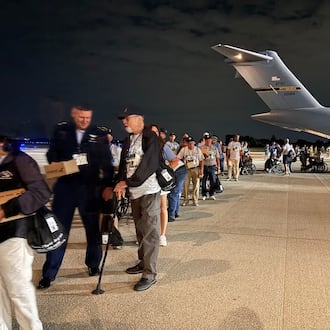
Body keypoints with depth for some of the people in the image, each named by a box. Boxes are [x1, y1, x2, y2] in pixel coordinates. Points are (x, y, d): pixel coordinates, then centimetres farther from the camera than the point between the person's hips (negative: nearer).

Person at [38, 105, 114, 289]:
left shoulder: (99, 134, 1)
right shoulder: (61, 131, 4)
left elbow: (107, 162, 2)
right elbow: (52, 154, 9)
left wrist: (108, 185, -6)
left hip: (90, 187, 0)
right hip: (65, 186, 0)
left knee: (93, 228, 11)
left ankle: (93, 264, 33)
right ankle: (49, 274, 14)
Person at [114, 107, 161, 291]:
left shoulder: (150, 138, -10)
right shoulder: (129, 141, 14)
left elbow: (148, 165, -19)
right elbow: (124, 164, 10)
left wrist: (127, 182, -19)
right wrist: (121, 183, -8)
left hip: (149, 191, -8)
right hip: (134, 192, 8)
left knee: (150, 232, -5)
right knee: (140, 230, 18)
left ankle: (150, 274, -1)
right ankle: (143, 263, 33)